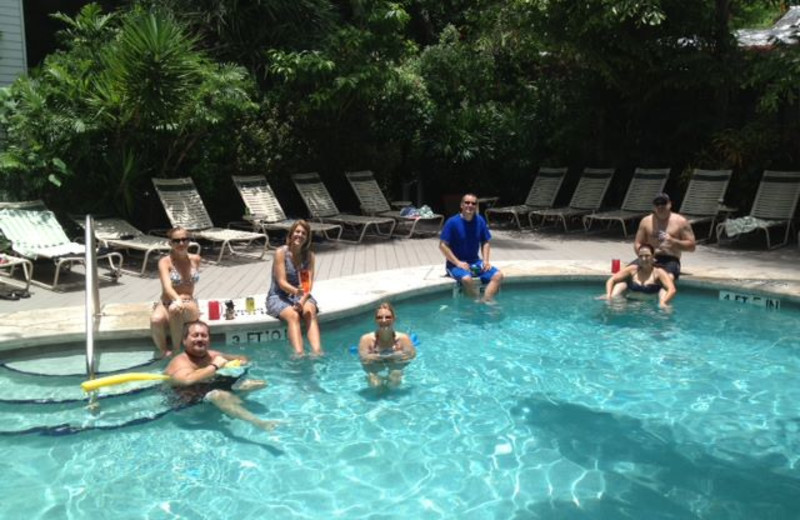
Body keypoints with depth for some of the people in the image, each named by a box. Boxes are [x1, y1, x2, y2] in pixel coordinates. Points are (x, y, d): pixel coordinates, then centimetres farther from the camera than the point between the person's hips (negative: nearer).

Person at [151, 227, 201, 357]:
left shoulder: (195, 260, 5)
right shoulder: (165, 262, -8)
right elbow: (167, 287, -25)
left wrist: (184, 300, 4)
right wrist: (177, 299, -45)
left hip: (190, 304, 1)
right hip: (166, 304, -1)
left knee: (176, 310, -37)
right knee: (156, 320, -37)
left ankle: (176, 350, -23)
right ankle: (164, 352, -13)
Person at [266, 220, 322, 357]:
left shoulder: (309, 255, 1)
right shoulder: (281, 252, -10)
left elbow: (309, 283, -5)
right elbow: (282, 282, -17)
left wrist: (302, 301, -23)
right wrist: (296, 291, -38)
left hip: (302, 295, 3)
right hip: (279, 296, -3)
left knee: (310, 313, -29)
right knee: (293, 316, -33)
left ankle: (317, 352, -45)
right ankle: (299, 355, -48)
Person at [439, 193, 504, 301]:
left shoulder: (480, 221, 2)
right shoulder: (452, 222, -12)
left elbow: (485, 243, 12)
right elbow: (442, 245, -11)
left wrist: (485, 260, -4)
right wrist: (458, 263, -17)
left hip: (475, 262, 5)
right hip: (455, 264, -5)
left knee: (498, 275, -16)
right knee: (467, 279, -35)